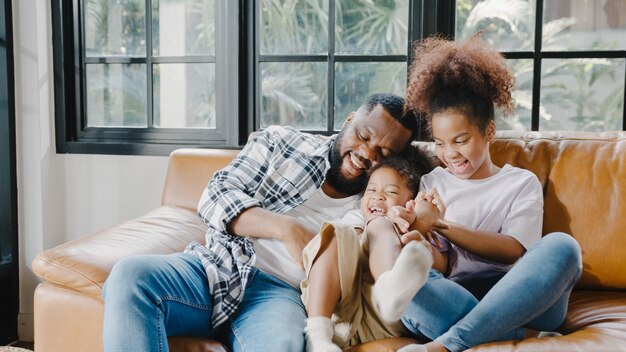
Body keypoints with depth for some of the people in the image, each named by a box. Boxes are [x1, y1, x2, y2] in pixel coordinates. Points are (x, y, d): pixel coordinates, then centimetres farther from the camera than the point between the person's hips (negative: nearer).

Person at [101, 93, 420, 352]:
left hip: (279, 292, -1)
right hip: (216, 267, 1)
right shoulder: (281, 142, 9)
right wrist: (288, 229, -15)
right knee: (129, 275, -28)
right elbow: (215, 197, 0)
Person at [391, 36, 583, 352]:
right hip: (455, 303, 0)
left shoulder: (522, 183, 16)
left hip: (520, 301, 1)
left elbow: (513, 250, -2)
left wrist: (444, 227, -12)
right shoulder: (430, 185, 19)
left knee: (561, 246, -30)